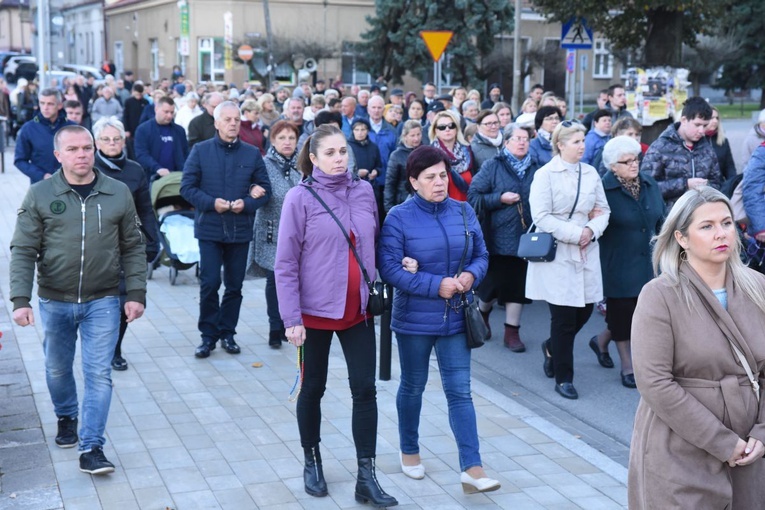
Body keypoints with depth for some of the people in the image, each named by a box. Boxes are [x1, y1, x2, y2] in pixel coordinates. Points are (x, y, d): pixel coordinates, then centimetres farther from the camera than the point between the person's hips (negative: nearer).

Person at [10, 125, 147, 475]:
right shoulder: (39, 195, -5)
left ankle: (92, 448, 1)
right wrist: (20, 299, -15)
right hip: (55, 302, 1)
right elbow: (23, 252, -6)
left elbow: (133, 248, 3)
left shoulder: (118, 194, -2)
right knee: (58, 369, 17)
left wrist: (136, 293, -3)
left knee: (99, 374, -5)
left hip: (103, 302, 0)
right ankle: (66, 417, 44)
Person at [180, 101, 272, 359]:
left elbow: (265, 189, 5)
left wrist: (246, 203, -13)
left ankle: (227, 333, 22)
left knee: (234, 286, 9)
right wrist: (212, 203, -16)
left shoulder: (252, 153, 4)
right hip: (210, 229, -2)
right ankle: (208, 335, 9)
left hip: (240, 229, 2)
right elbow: (187, 187, -1)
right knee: (209, 284, -4)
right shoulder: (200, 151, 0)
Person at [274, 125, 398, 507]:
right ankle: (312, 461, 32)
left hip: (358, 310, 3)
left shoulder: (364, 191, 2)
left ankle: (366, 478, 6)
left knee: (365, 389, 0)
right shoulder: (301, 197, -10)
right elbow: (285, 264, -10)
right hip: (316, 311, -3)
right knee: (313, 389, 12)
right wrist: (291, 318, -13)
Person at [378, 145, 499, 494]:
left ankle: (472, 469, 0)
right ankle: (409, 451, 35)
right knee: (413, 386, 15)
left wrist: (471, 275, -14)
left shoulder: (464, 213, 2)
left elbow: (481, 255, 9)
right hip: (414, 318, -2)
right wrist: (436, 285, -21)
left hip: (455, 318, 2)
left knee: (460, 391, 0)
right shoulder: (399, 218, -11)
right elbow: (389, 268, -16)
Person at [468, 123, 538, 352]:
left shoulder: (535, 169, 7)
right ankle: (482, 314, 36)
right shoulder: (492, 166, -1)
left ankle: (512, 331, 16)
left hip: (526, 236, 3)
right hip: (498, 236, -3)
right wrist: (500, 198, -15)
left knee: (518, 284, 6)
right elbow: (473, 196, -5)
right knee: (492, 283, 6)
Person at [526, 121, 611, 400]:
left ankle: (551, 347, 37)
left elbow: (603, 210, 13)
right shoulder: (545, 175, -6)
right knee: (564, 318, -2)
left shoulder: (591, 173, 9)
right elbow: (541, 217, -13)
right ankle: (563, 378, 11)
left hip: (586, 252, 5)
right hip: (556, 254, -5)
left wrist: (592, 229, -8)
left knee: (584, 310, 7)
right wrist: (575, 234, -15)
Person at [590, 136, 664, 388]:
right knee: (622, 310, 5)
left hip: (647, 261, 6)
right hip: (619, 262, -6)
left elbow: (661, 217, 14)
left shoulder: (649, 183, 5)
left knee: (639, 308, 9)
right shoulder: (604, 189, -14)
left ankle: (602, 340, 36)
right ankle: (627, 366, 21)